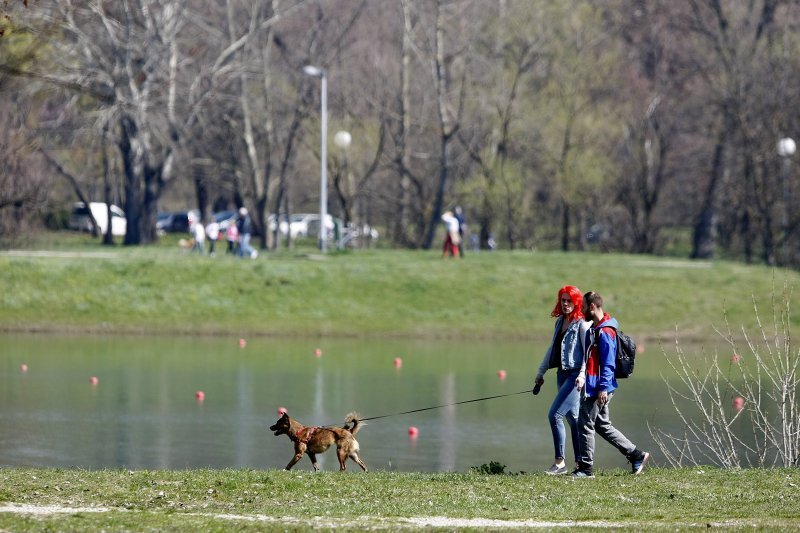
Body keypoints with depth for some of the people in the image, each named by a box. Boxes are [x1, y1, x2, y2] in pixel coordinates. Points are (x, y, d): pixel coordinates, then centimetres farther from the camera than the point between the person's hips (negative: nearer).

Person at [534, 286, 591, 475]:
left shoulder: (581, 323, -8)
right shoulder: (560, 322, 15)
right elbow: (552, 348, 23)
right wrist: (541, 372, 25)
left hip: (575, 374, -8)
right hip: (563, 374, 8)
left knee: (554, 415, -15)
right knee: (572, 417, 9)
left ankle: (560, 462, -11)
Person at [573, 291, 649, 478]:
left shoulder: (605, 331, -16)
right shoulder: (594, 329, 16)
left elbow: (608, 363, -20)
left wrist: (603, 388, -23)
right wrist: (582, 376, 16)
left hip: (598, 390, -10)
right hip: (593, 387, 10)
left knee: (585, 425, -3)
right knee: (603, 426, 15)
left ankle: (585, 468, 4)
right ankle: (637, 455, 18)